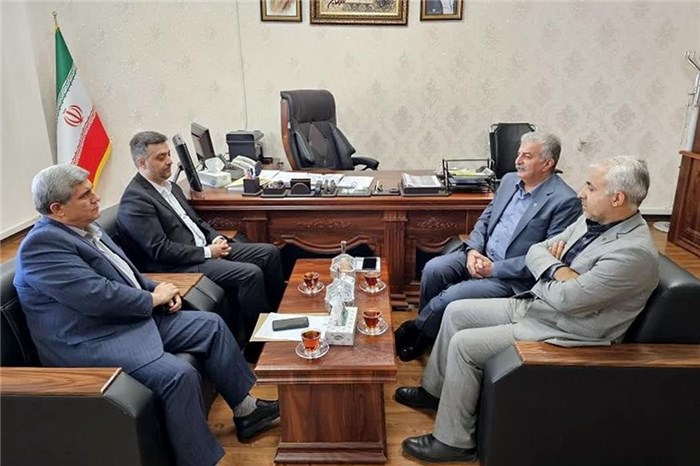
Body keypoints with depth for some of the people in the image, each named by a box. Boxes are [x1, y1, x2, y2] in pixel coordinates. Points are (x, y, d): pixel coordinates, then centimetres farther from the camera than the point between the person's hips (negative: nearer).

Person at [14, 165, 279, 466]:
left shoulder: (85, 227, 10)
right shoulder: (42, 243, -19)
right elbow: (97, 297, -27)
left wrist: (158, 289, 1)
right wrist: (153, 299, -12)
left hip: (135, 316, 10)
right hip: (92, 342, -10)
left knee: (212, 325, 6)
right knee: (178, 373, -29)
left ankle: (245, 410, 16)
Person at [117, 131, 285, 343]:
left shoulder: (170, 186, 13)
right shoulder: (135, 200, -15)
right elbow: (160, 250, -20)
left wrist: (216, 238, 1)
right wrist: (208, 252, -17)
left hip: (205, 247, 9)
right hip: (178, 266, -9)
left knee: (269, 253, -1)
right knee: (250, 274, -26)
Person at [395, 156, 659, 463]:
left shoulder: (634, 253, -26)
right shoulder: (591, 221, 2)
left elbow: (567, 298, -28)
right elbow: (534, 252, 5)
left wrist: (544, 277, -8)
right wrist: (558, 270, -16)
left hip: (560, 333, -9)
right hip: (532, 305, 9)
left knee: (464, 344, -15)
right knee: (456, 312, 7)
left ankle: (453, 441, 3)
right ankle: (434, 390, 26)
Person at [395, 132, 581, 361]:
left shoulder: (565, 201, -15)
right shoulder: (509, 180, 7)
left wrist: (495, 269, -19)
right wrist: (473, 250, -7)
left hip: (512, 277, -6)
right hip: (481, 255, 7)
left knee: (451, 296, -21)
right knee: (432, 269, -15)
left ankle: (416, 334, 7)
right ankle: (425, 329, 7)